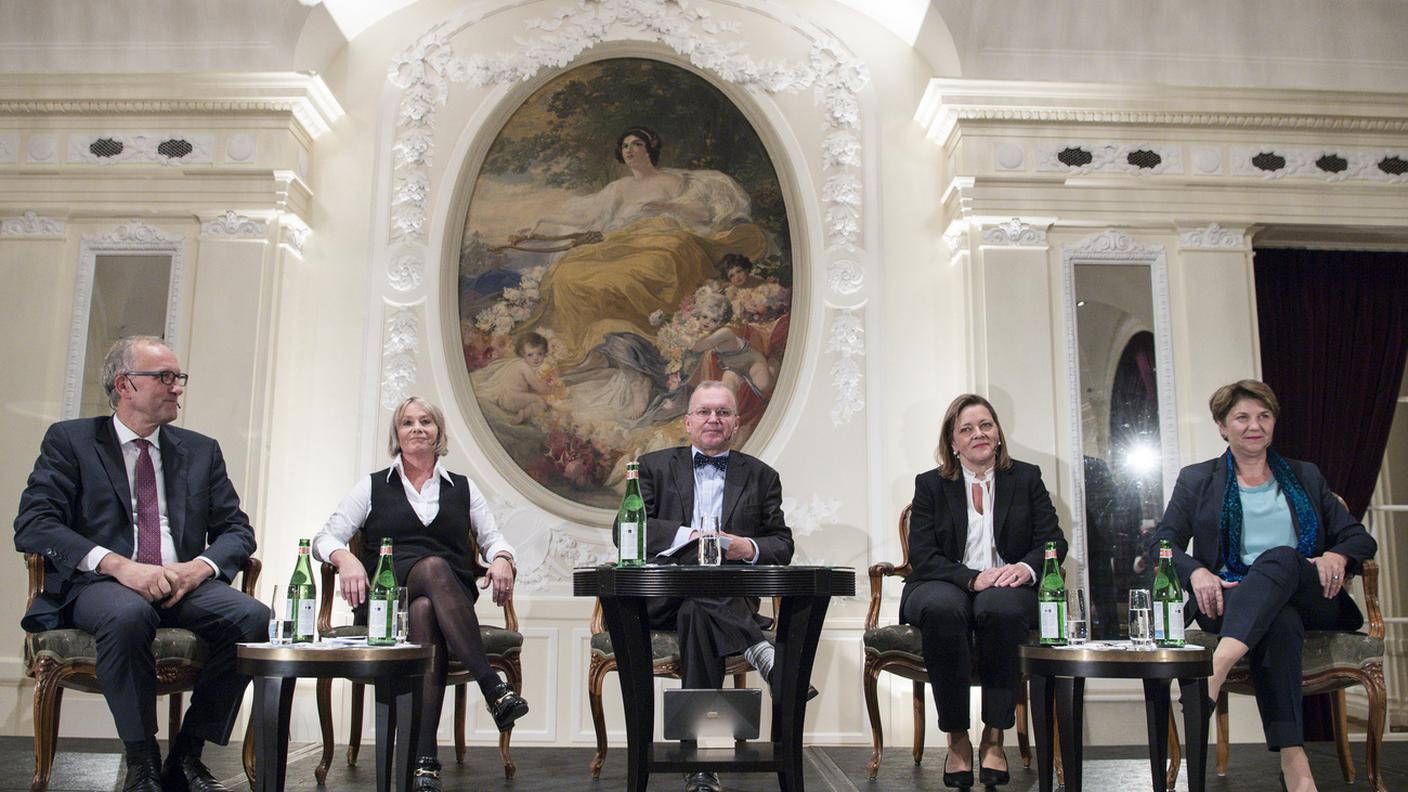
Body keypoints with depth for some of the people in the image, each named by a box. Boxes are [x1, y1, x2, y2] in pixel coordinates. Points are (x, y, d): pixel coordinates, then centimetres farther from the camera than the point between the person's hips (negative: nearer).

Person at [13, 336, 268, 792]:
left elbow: (237, 531, 13)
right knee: (129, 615, -38)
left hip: (184, 583, 3)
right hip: (98, 584, -3)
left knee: (254, 617, -27)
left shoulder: (201, 451, 18)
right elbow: (32, 525, -5)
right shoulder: (70, 440, 8)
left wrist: (199, 567, -10)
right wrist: (118, 565, -20)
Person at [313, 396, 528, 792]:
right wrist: (346, 559, -14)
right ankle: (493, 688, -45)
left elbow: (492, 539, 17)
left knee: (425, 612, -38)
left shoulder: (463, 489, 20)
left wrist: (501, 559, -8)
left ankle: (423, 759, -44)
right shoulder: (374, 486, 17)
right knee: (434, 567, -37)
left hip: (452, 594, 1)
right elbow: (325, 538, 10)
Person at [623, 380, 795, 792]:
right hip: (663, 596, -1)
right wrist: (689, 535, -14)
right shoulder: (655, 466, 15)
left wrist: (750, 548, -11)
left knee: (697, 614, -35)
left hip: (731, 597, 1)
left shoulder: (761, 476, 20)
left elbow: (783, 545, 14)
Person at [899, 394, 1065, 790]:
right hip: (944, 586, 0)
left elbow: (1054, 542, 6)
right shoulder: (929, 485, 8)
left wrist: (1026, 567, -17)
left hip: (1008, 588, 1)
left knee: (999, 608, -37)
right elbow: (922, 556, -2)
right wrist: (973, 578, -19)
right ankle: (957, 739, -24)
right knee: (941, 608, -37)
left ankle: (994, 738, -22)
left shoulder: (1027, 478, 14)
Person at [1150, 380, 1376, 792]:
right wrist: (1196, 572, -17)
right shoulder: (1197, 479, 16)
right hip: (1230, 600, -1)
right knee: (1279, 619, -39)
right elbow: (1163, 541, 6)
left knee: (1281, 556, -35)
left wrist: (1338, 555, -8)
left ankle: (1217, 666, -57)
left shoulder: (1305, 476, 23)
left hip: (1312, 600, 1)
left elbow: (1359, 537, 18)